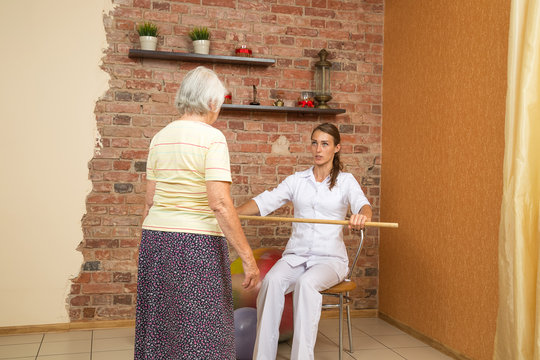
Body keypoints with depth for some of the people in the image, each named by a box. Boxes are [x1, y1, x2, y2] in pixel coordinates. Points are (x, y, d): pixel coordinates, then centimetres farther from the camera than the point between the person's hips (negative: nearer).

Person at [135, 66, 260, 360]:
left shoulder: (160, 137, 9)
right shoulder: (212, 138, -10)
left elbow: (150, 201, 12)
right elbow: (220, 204, -19)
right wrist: (247, 257, -16)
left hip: (155, 239, 7)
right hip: (196, 243, -7)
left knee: (159, 327, 15)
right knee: (199, 333, 2)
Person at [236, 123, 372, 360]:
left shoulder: (345, 181, 5)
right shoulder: (296, 180, 12)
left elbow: (363, 205, -14)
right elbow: (265, 202, 3)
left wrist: (362, 216, -40)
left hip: (330, 258, -2)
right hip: (296, 255, 2)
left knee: (307, 283, -35)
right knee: (272, 281, -29)